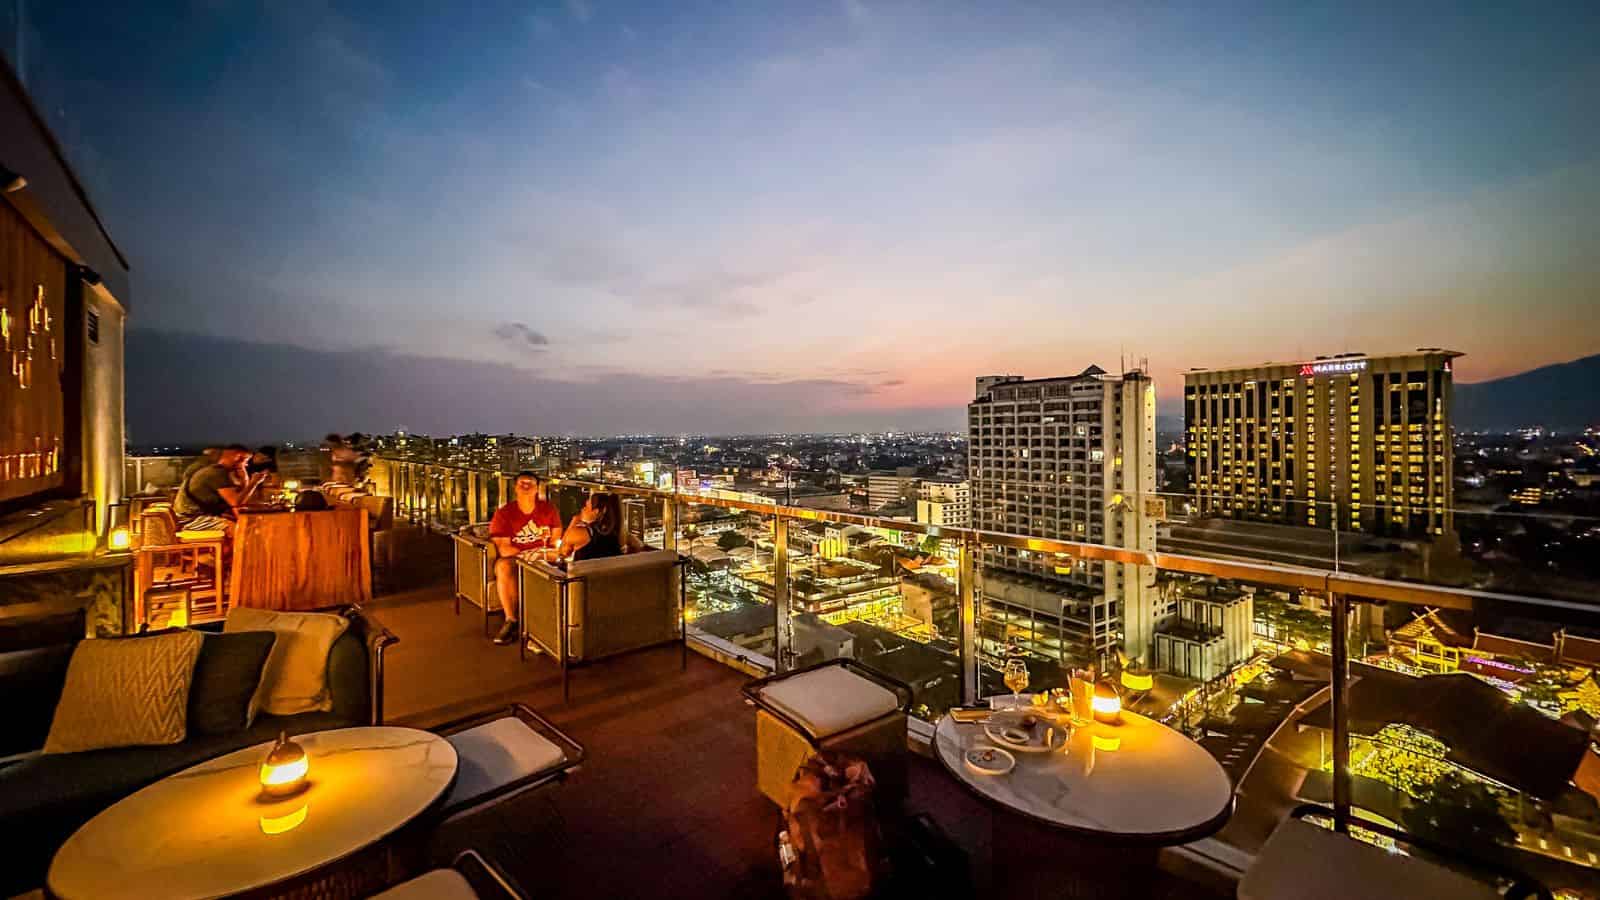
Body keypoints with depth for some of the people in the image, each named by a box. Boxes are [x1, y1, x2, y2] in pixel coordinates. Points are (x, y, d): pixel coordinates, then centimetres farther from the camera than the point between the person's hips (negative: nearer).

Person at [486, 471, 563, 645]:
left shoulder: (549, 508, 7)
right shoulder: (503, 513, 0)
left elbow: (557, 537, 7)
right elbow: (503, 548, -9)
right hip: (513, 559, -1)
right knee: (504, 567, -36)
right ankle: (511, 621, -26)